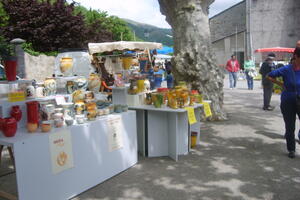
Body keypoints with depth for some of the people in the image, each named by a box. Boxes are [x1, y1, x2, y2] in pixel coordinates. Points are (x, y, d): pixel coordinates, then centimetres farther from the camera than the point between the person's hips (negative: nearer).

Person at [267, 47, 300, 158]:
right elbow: (269, 76, -3)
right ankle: (291, 150, 26)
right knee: (290, 127, 9)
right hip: (288, 102, -2)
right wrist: (281, 85, -6)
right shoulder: (286, 70, -11)